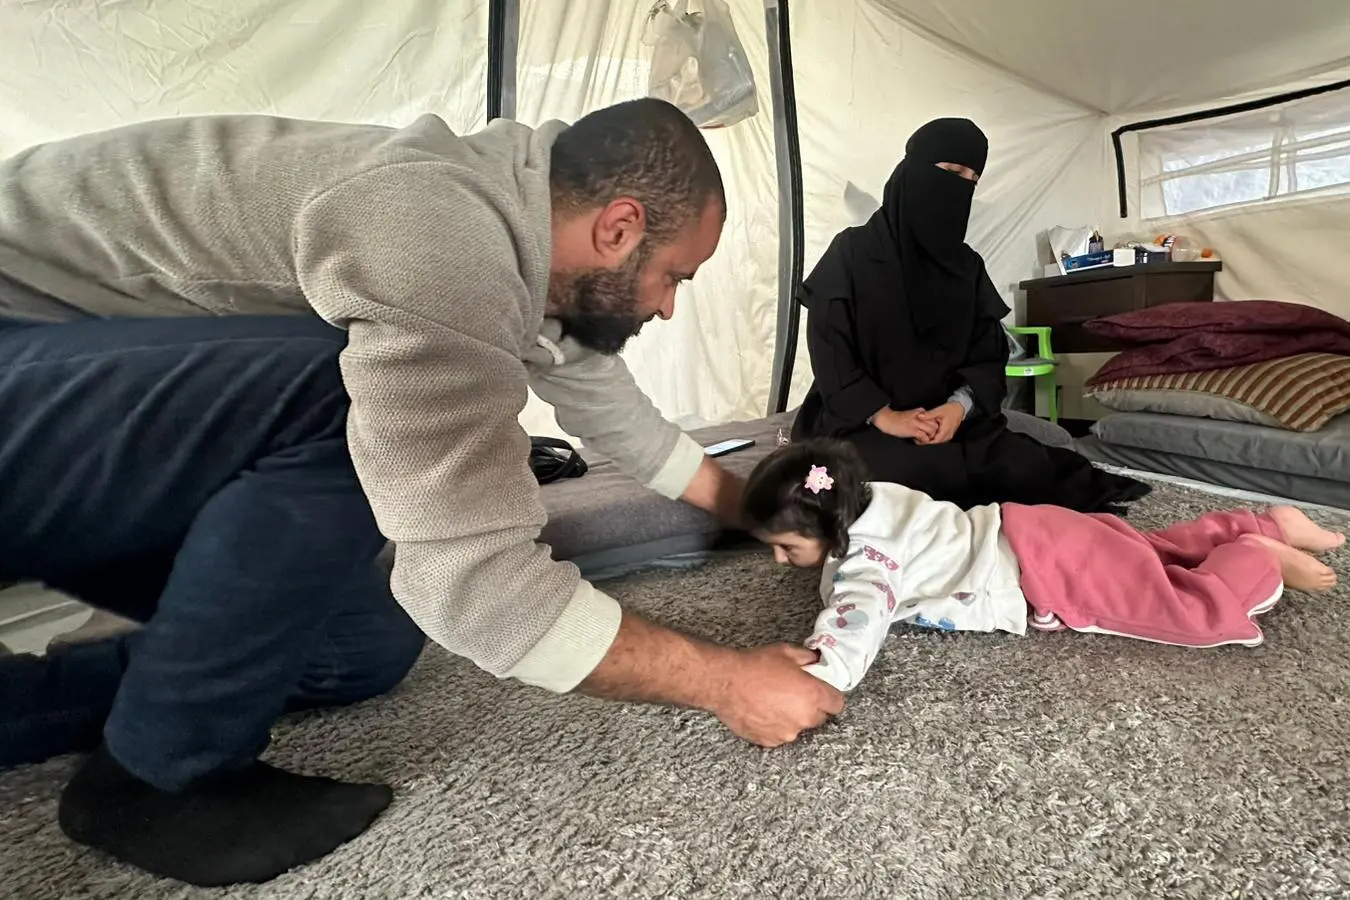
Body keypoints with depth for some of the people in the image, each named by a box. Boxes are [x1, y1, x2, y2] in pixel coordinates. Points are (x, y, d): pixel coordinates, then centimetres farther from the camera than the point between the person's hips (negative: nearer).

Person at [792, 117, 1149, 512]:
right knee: (911, 472, -35)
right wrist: (884, 416, -19)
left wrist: (959, 406, -14)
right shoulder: (853, 251, -2)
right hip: (859, 422, -3)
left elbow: (989, 352, 7)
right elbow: (828, 349, -9)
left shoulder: (968, 265, 12)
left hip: (948, 415, 4)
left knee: (1028, 467, -23)